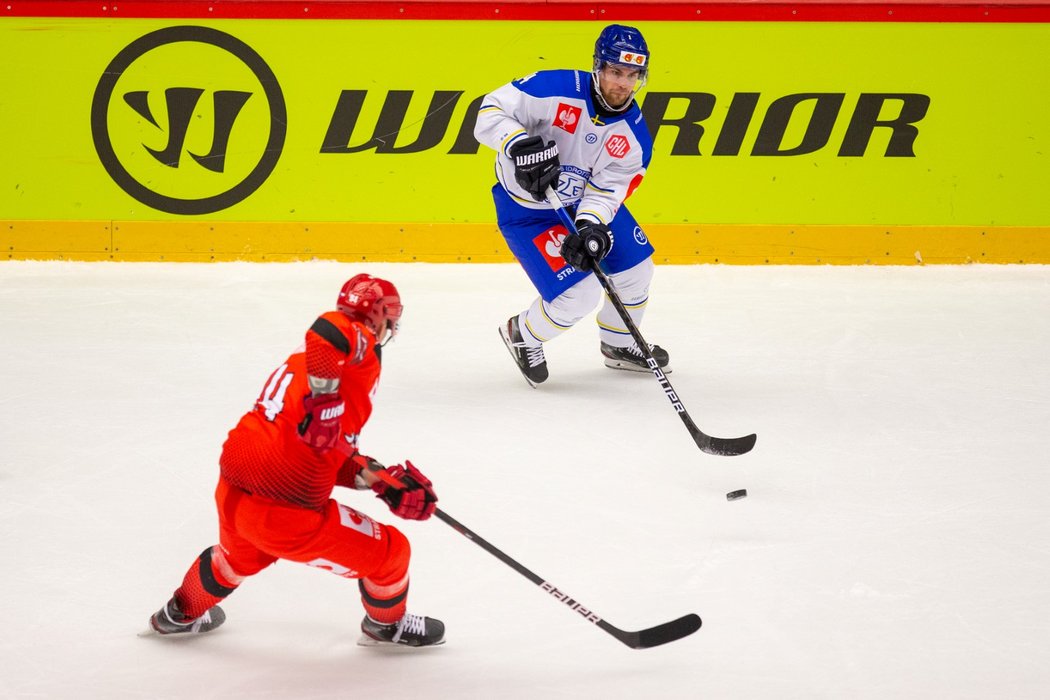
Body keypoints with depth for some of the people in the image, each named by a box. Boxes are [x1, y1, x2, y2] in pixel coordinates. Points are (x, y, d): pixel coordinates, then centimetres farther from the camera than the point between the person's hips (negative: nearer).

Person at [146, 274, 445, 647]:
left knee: (242, 555, 43)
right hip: (285, 514, -9)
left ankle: (181, 615, 64)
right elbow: (332, 329, -33)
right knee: (390, 552, 12)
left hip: (231, 492, 9)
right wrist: (324, 396, -30)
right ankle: (387, 624, 39)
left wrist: (379, 479, 9)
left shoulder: (303, 360, 19)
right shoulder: (360, 346, -6)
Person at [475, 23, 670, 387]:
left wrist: (590, 228, -35)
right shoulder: (556, 89, -29)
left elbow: (606, 191, -16)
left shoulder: (635, 135, -14)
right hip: (527, 210, -6)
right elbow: (491, 111, -28)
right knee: (578, 295, -14)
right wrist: (521, 146, -46)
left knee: (635, 268, 12)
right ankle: (523, 335, 17)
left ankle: (619, 345, 40)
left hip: (585, 204, 6)